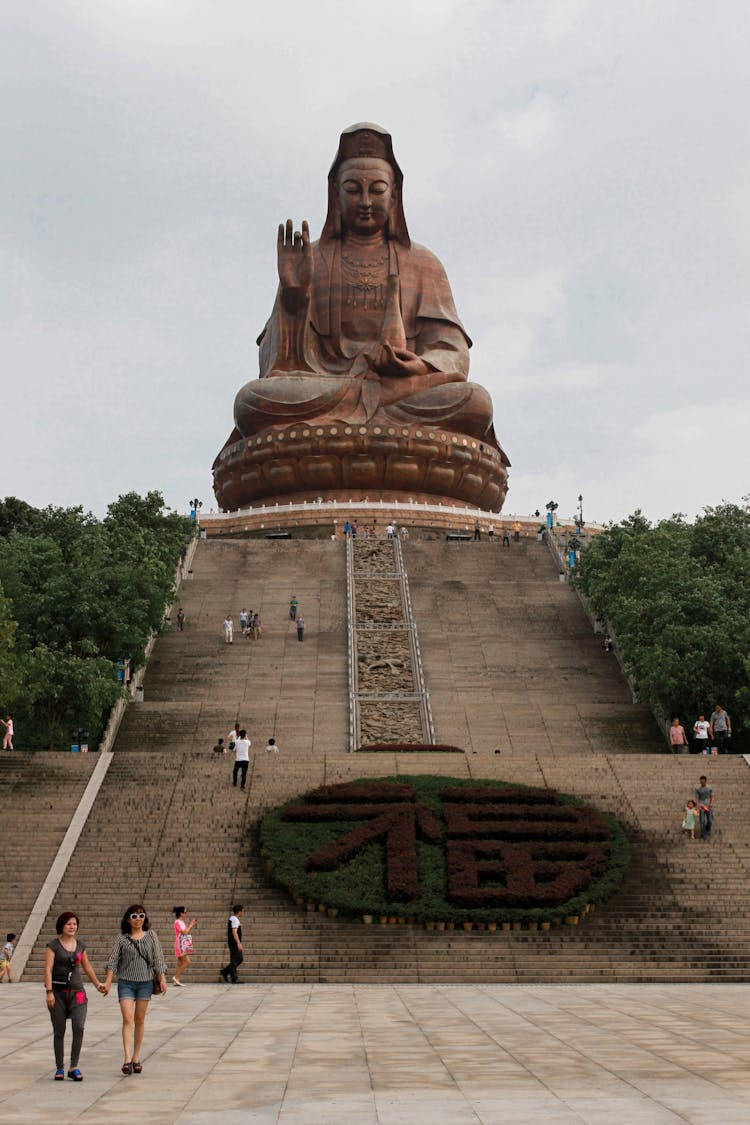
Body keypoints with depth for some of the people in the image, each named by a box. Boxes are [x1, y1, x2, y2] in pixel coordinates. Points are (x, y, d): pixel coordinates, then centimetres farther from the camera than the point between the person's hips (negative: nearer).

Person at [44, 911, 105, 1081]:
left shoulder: (80, 945, 10)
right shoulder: (53, 945, -3)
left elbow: (87, 967, 21)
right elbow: (48, 969, -11)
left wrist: (98, 984, 22)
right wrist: (49, 992, -20)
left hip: (77, 991, 3)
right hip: (58, 992, -3)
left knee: (79, 1028, -13)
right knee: (59, 1031, 4)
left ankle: (74, 1067, -5)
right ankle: (60, 1068, 17)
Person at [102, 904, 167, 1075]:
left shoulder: (151, 936, 5)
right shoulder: (121, 938, 1)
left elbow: (158, 958, 4)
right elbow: (113, 960, -2)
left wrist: (162, 979, -3)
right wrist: (107, 982, -9)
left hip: (145, 982, 2)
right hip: (126, 982, -2)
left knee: (140, 1020, 7)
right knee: (127, 1019, -12)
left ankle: (136, 1058, 17)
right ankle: (127, 1059, -17)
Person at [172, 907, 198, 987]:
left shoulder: (182, 922, 16)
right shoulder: (178, 922, -12)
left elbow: (189, 932, 19)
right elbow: (184, 932, -21)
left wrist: (194, 925, 9)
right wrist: (191, 925, -12)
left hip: (185, 946, 9)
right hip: (181, 946, -9)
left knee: (181, 963, 9)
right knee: (187, 962, -13)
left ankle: (177, 981, 11)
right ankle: (176, 977, -6)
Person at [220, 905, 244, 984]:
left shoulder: (232, 918, 16)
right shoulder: (235, 920, -15)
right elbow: (234, 932, -24)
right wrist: (239, 943, -26)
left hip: (234, 943, 10)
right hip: (234, 943, -10)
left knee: (240, 959, 15)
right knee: (234, 960, -4)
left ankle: (224, 972, 18)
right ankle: (234, 978, 1)